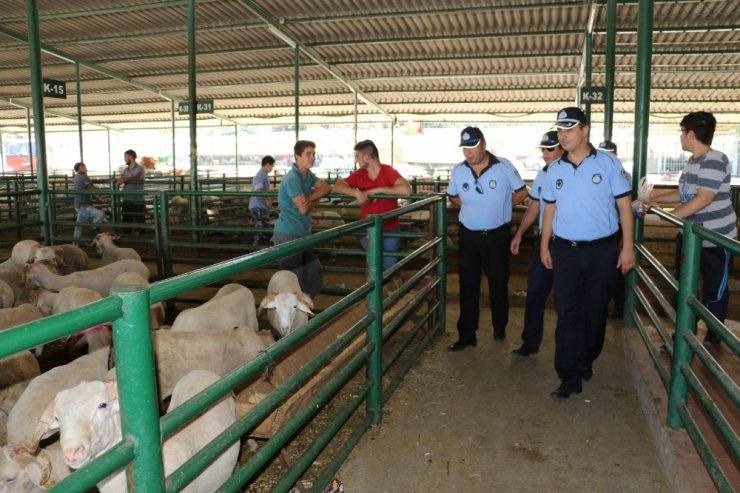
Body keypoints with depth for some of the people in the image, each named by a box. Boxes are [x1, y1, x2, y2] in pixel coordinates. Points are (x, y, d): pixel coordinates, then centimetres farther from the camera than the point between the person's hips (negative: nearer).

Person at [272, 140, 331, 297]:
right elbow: (303, 209, -22)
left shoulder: (308, 175, 10)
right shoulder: (292, 178, -18)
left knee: (314, 273, 14)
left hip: (303, 233, 9)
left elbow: (325, 188, 1)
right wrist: (314, 200, -1)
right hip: (288, 235, -9)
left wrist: (309, 198, -14)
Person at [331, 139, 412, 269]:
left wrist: (378, 190, -24)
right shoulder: (359, 174, -2)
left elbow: (406, 190, -29)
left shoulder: (389, 171, -14)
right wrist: (357, 192, -22)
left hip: (389, 231, -4)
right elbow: (336, 186, -5)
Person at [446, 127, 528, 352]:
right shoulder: (458, 171, -3)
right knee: (468, 287, 4)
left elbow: (522, 192, 2)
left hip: (497, 235, -2)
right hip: (469, 236, 2)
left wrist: (501, 207, 3)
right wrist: (472, 208, 6)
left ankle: (500, 327, 33)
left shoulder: (504, 166, -11)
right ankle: (467, 335, 14)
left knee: (498, 283, 12)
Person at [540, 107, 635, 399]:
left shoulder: (608, 164, -4)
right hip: (565, 251, 2)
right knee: (567, 314, 0)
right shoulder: (554, 169, 6)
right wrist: (544, 245, 9)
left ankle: (586, 360, 34)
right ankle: (570, 377, 5)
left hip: (602, 250, -1)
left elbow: (624, 205, -3)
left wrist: (628, 246, -7)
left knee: (595, 311, 11)